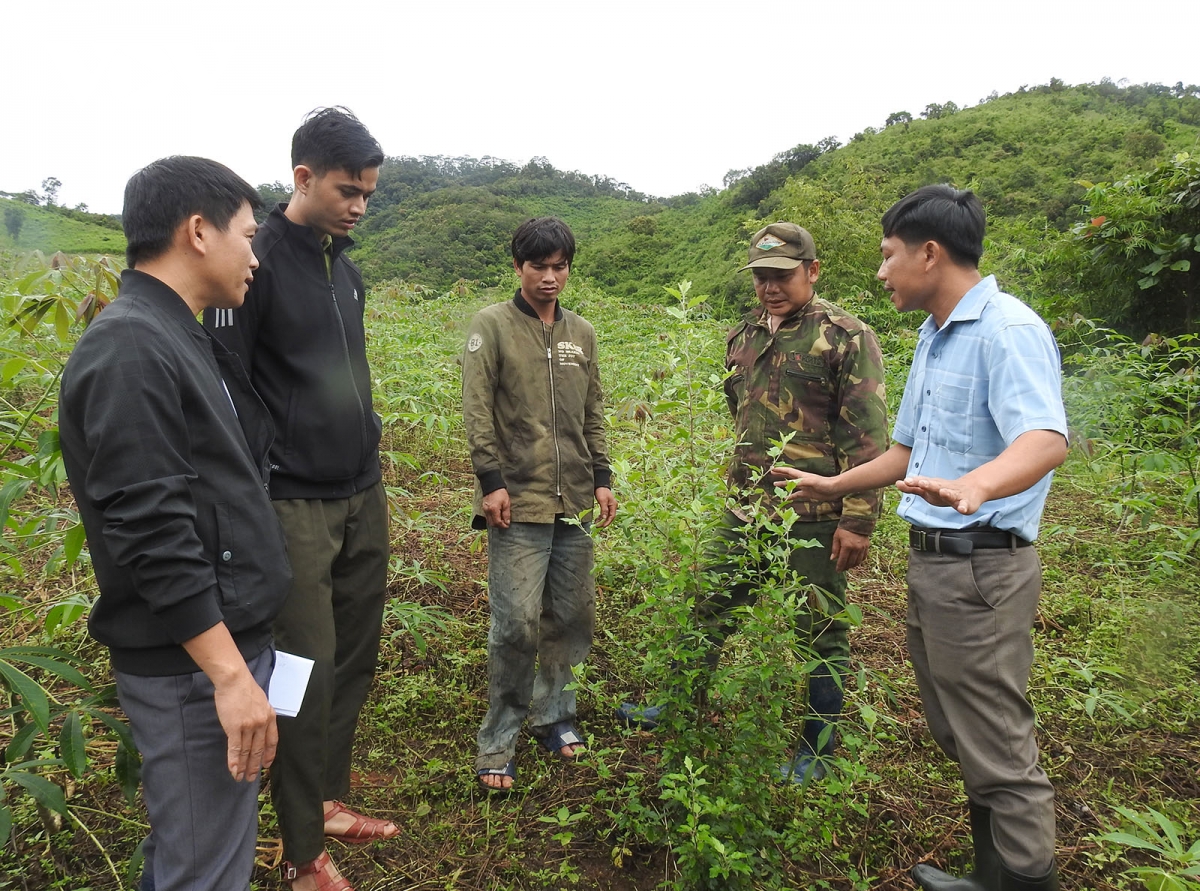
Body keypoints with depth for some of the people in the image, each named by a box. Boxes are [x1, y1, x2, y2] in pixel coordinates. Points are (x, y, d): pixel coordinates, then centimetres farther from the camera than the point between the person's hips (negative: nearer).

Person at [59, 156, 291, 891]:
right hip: (192, 664, -9)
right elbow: (152, 533, -23)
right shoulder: (129, 351, -18)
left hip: (230, 636, 10)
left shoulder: (180, 338, 13)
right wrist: (230, 675, -21)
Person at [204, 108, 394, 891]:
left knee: (356, 657, 14)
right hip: (298, 505, -7)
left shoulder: (345, 265, 13)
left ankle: (329, 800, 33)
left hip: (365, 498, 7)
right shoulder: (258, 261, -11)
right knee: (309, 673, 1)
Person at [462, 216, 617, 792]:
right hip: (518, 500, -5)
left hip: (574, 502, 5)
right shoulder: (492, 325, -2)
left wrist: (602, 477, 12)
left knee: (571, 616, 10)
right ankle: (498, 742, 11)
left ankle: (553, 715, 29)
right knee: (517, 622, -5)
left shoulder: (581, 334, 14)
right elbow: (477, 410, -7)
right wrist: (490, 480, -13)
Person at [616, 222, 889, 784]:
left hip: (814, 517, -6)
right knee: (710, 610, 16)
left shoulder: (846, 337, -10)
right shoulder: (744, 336, 11)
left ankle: (815, 751, 26)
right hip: (746, 510, 7)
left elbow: (867, 436, -13)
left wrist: (858, 520, -17)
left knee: (823, 633, 9)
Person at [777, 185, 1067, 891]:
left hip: (981, 568, -10)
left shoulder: (1008, 330, -15)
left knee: (998, 748, -1)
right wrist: (834, 486, 25)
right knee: (960, 735, 19)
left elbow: (1047, 439, -33)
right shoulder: (934, 338, 15)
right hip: (932, 562, 10)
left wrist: (973, 486, -50)